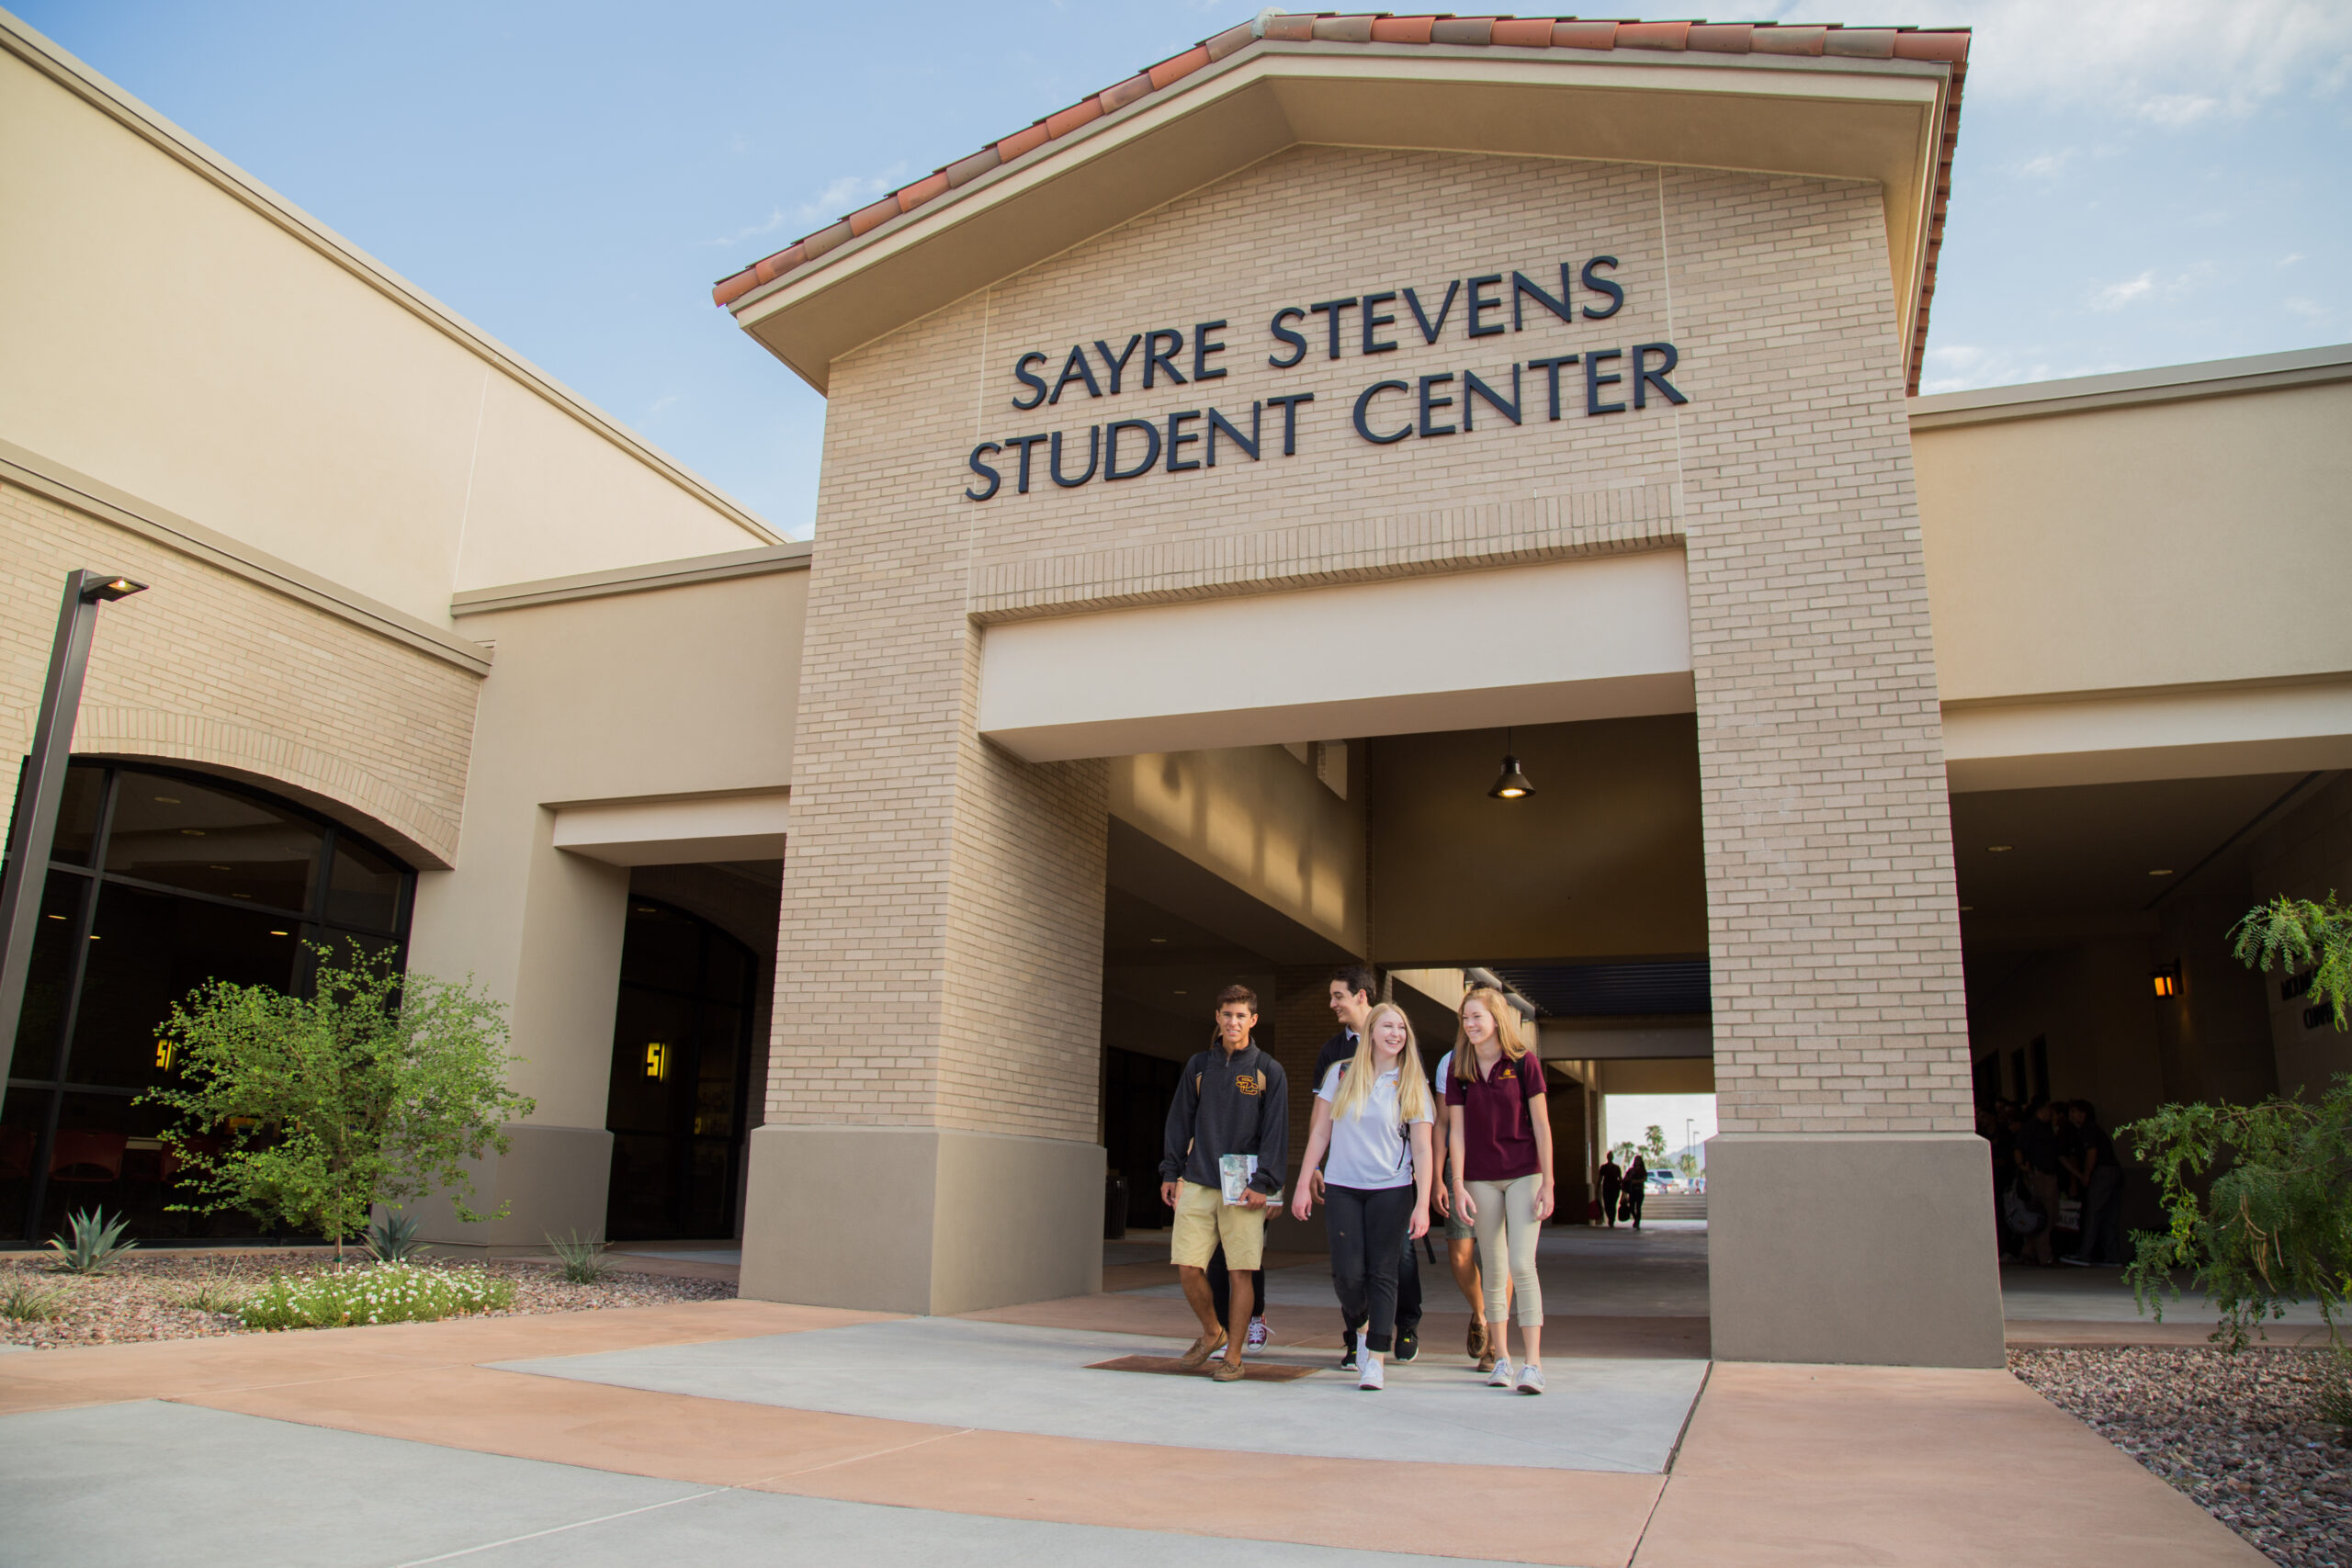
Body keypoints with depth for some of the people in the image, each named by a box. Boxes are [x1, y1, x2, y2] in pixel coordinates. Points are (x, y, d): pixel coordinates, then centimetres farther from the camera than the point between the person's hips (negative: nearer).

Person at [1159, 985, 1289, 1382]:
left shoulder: (1268, 1071, 3)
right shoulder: (1198, 1066, 12)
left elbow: (1276, 1132, -1)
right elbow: (1180, 1121, 15)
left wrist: (1263, 1183, -10)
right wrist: (1170, 1172, 8)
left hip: (1244, 1189, -3)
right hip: (1197, 1185, 3)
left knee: (1242, 1272, -2)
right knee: (1187, 1267, -1)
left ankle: (1233, 1355, 11)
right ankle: (1211, 1333, 23)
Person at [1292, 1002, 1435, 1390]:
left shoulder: (1413, 1085, 2)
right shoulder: (1341, 1074, 4)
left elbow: (1422, 1148, 0)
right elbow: (1320, 1132, 8)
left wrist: (1422, 1204, -7)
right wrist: (1304, 1184, 4)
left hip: (1392, 1190, -1)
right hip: (1342, 1187, 1)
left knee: (1382, 1272, -2)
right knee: (1347, 1273, -4)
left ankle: (1375, 1358, 8)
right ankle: (1361, 1327, 26)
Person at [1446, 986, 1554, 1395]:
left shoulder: (1523, 1063, -7)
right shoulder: (1460, 1070, 1)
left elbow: (1541, 1125, -4)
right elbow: (1457, 1131, 1)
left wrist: (1547, 1183, -6)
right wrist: (1458, 1185, -5)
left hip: (1523, 1175, -3)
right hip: (1480, 1179, 3)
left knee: (1522, 1264, -12)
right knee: (1493, 1270, 7)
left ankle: (1533, 1363, -8)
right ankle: (1501, 1359, 16)